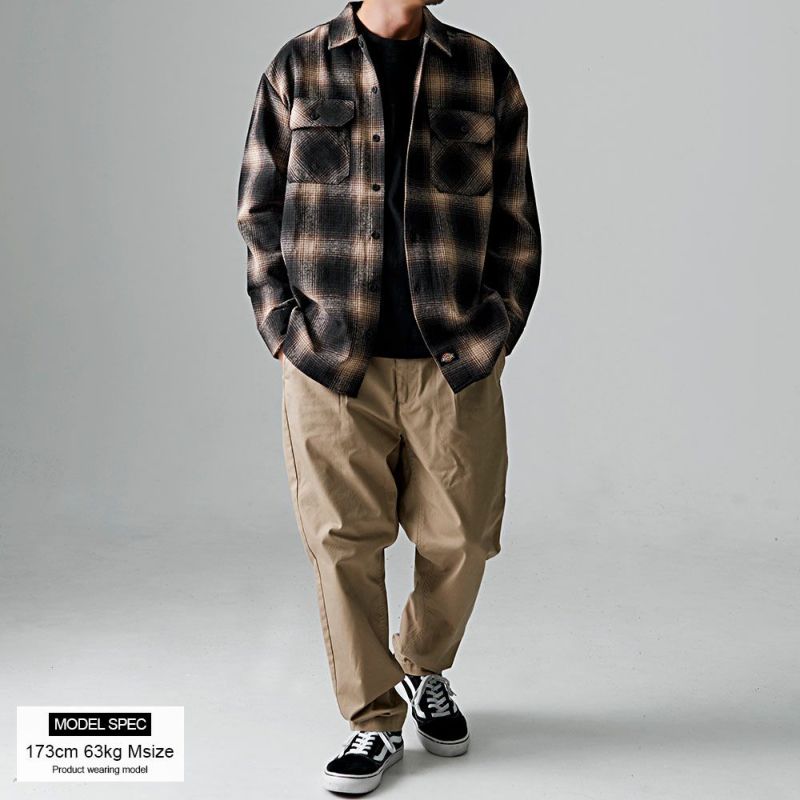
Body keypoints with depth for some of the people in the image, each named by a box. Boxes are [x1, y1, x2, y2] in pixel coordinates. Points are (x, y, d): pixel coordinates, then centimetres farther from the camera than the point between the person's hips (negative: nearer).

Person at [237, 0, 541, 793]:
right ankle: (374, 721, 23)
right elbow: (259, 211, 7)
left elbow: (516, 223, 8)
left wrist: (493, 332, -1)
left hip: (453, 363, 1)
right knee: (344, 543, 4)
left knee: (459, 538, 9)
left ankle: (424, 668, 38)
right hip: (331, 362, -1)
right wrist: (286, 327, -2)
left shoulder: (484, 72, 7)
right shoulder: (297, 67, 6)